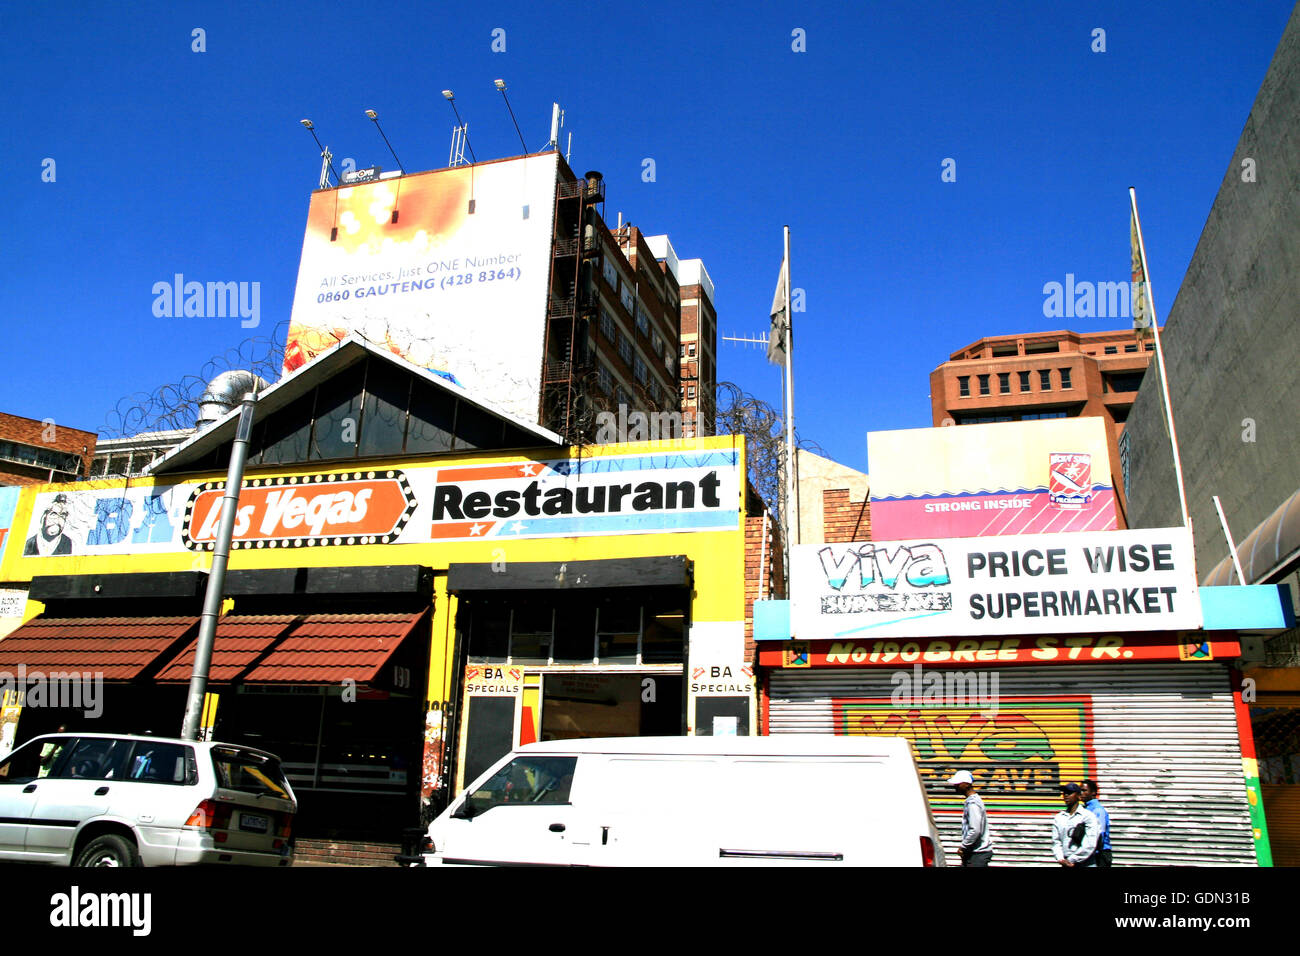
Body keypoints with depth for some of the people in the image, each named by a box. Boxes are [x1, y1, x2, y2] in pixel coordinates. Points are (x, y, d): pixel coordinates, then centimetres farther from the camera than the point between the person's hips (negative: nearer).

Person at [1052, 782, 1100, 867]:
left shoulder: (1088, 815, -2)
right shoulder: (1058, 818, 12)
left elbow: (1091, 845, -8)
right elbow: (1056, 842, 9)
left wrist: (1071, 860, -9)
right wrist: (1061, 859, -8)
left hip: (1085, 863, -4)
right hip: (1065, 864, 4)